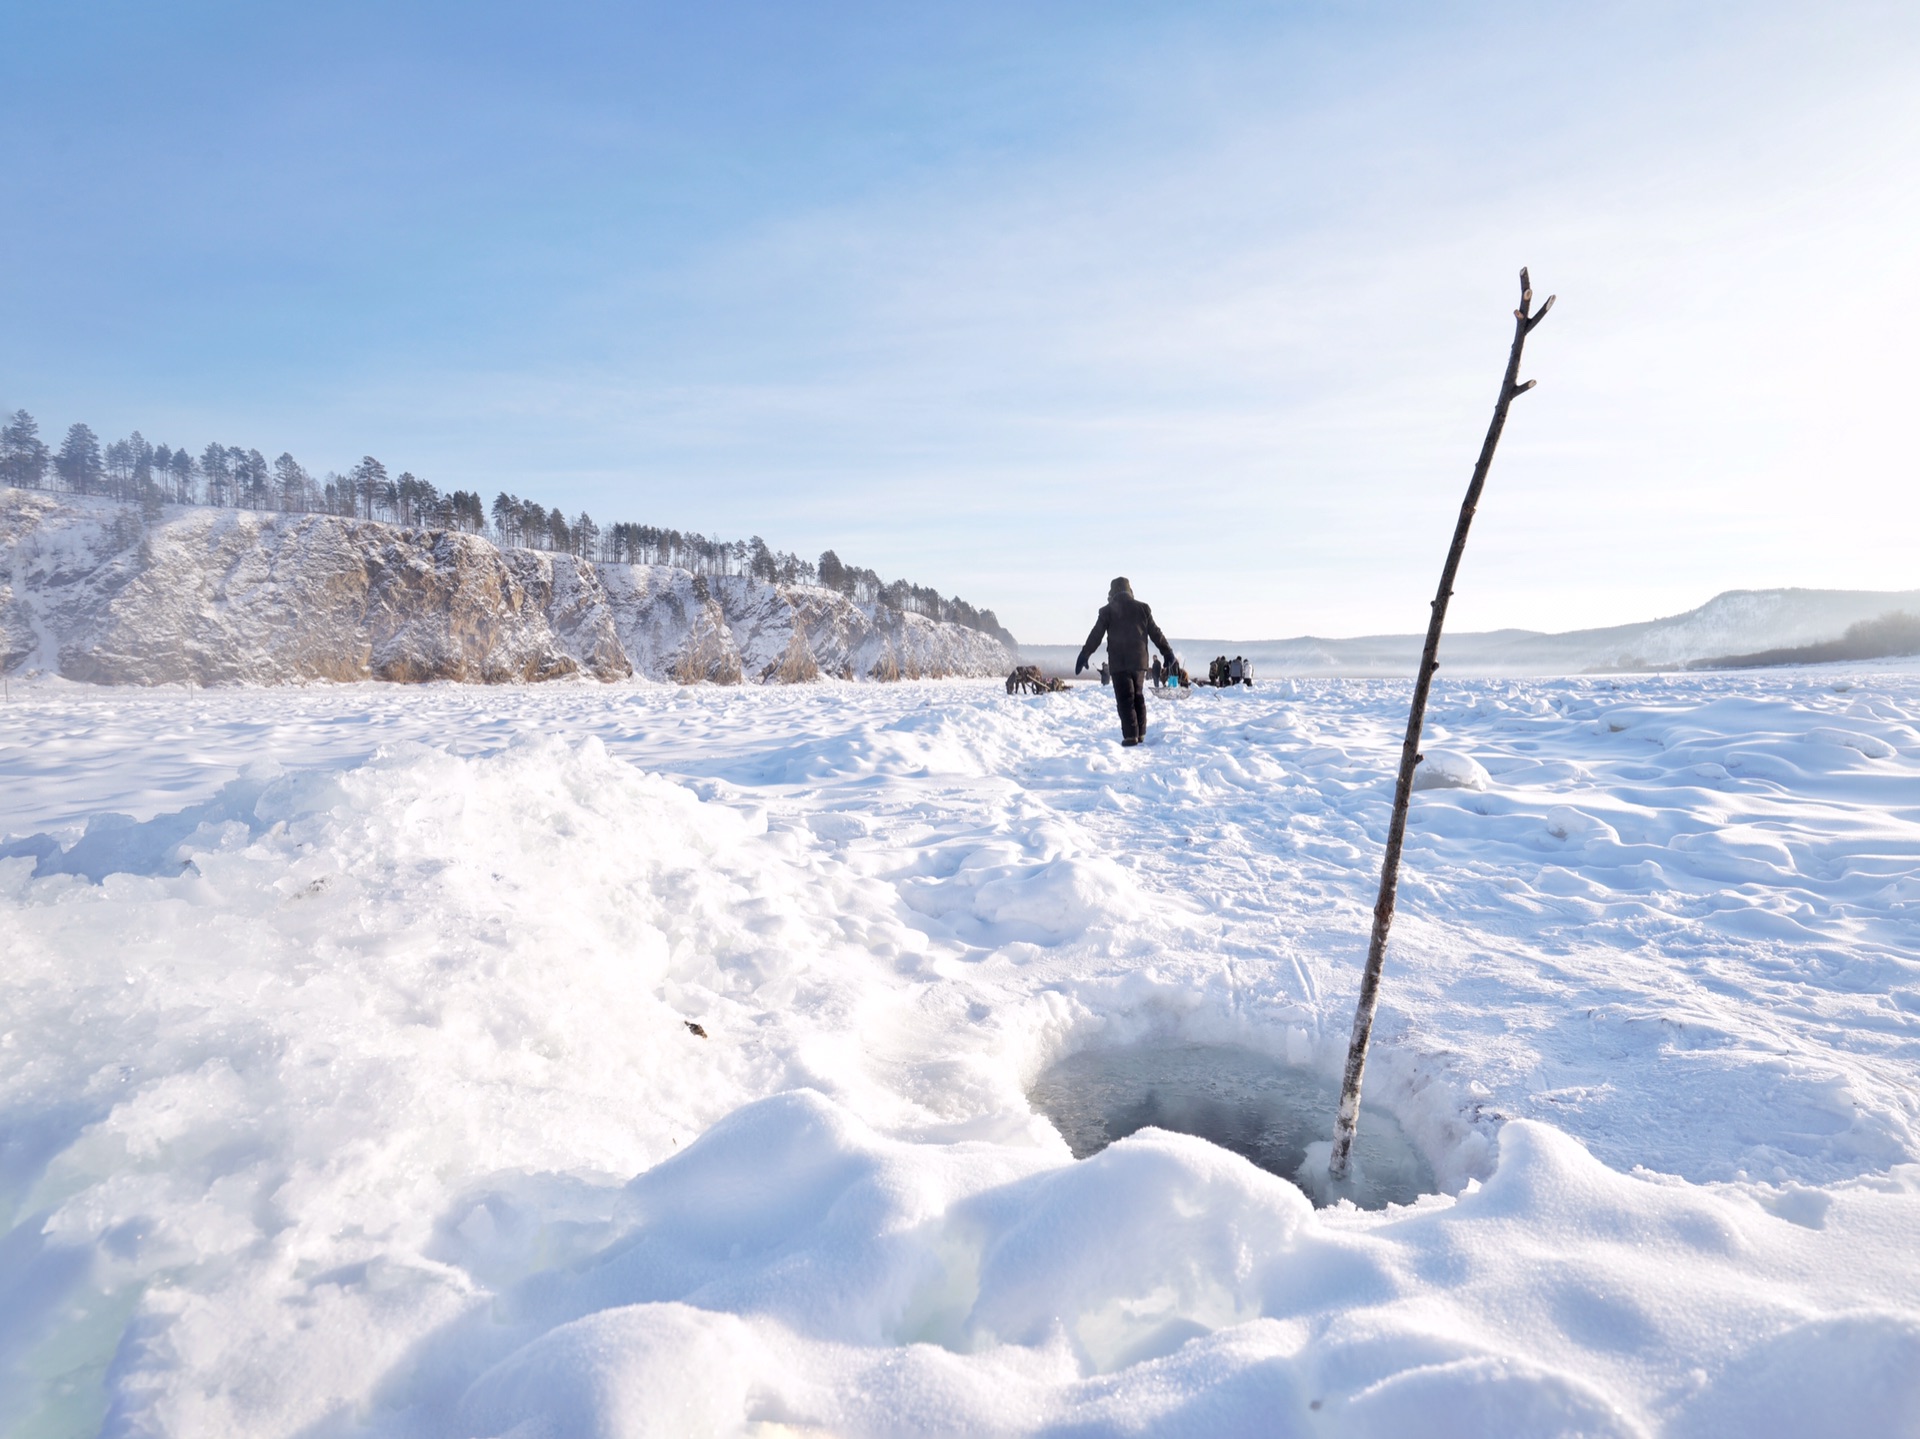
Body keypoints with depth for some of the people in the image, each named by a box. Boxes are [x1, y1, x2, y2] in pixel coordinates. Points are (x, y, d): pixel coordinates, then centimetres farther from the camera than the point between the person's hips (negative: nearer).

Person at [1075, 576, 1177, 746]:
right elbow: (1156, 633, 11)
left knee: (1125, 698, -3)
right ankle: (1140, 733, 15)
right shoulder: (1143, 608, 8)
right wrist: (1168, 654, 18)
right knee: (1138, 696, 15)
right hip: (1139, 660, 3)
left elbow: (1095, 636, -3)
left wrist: (1084, 655, 2)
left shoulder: (1107, 611, 0)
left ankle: (1130, 735, -11)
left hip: (1118, 662, -3)